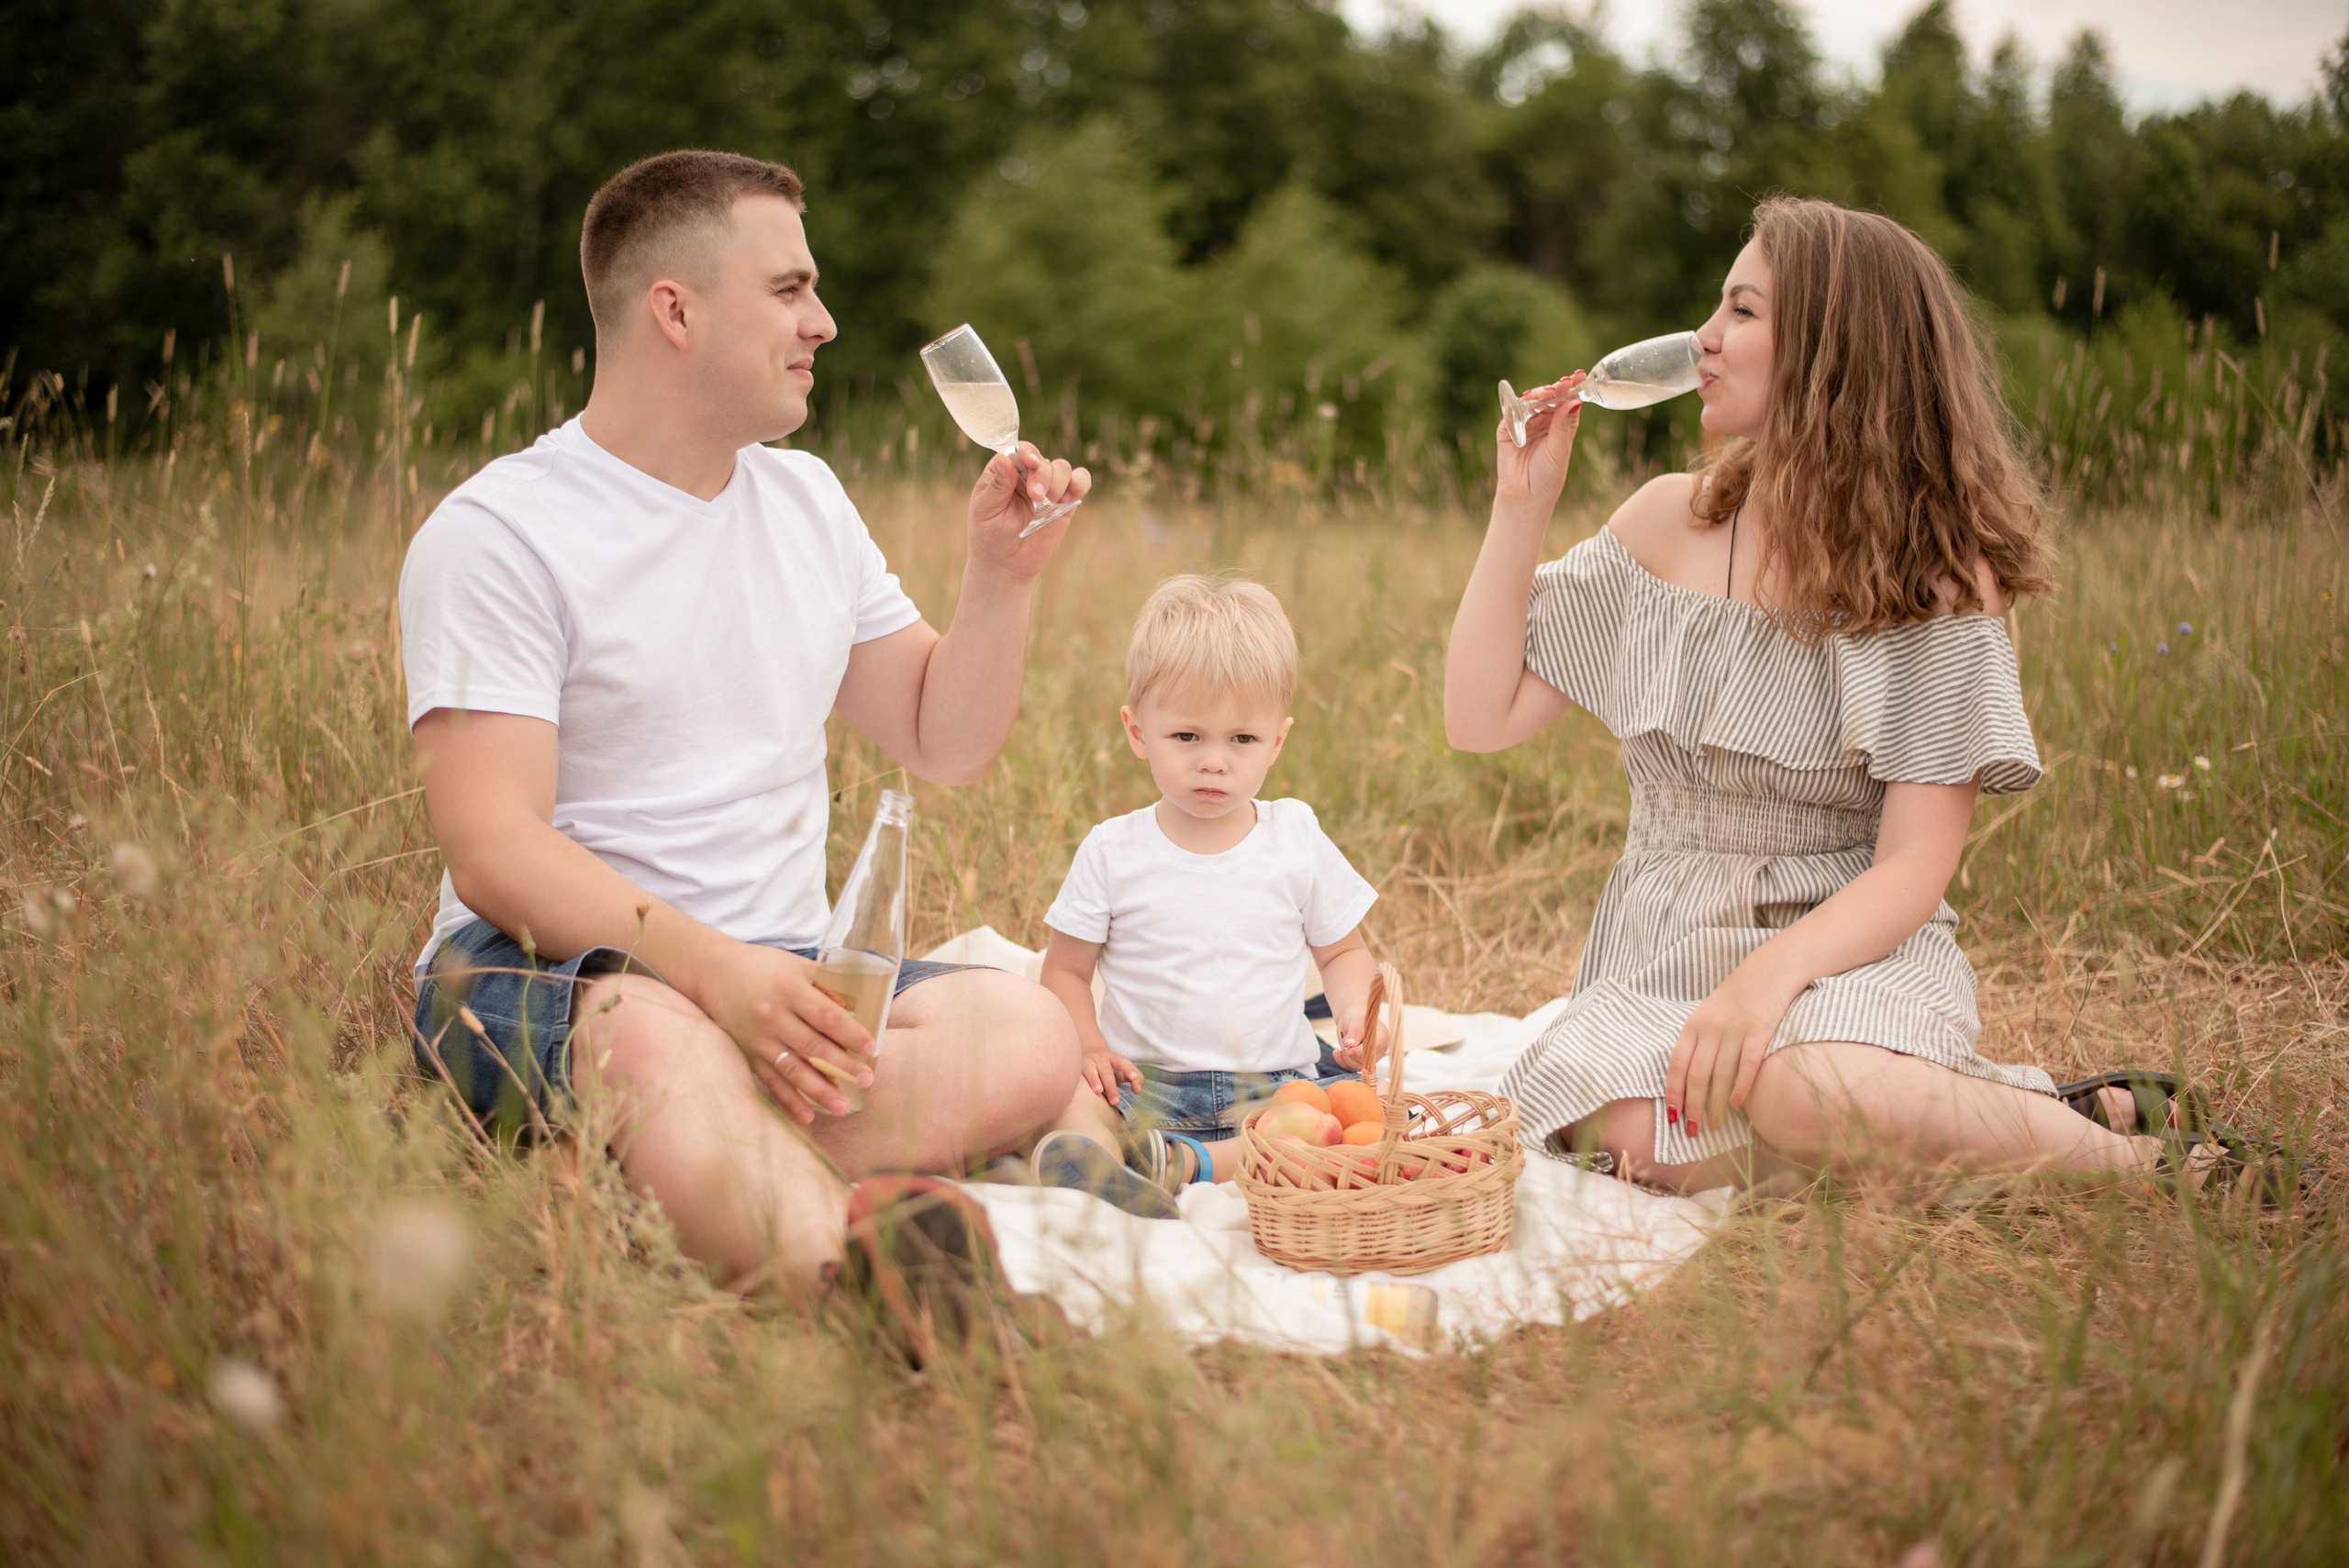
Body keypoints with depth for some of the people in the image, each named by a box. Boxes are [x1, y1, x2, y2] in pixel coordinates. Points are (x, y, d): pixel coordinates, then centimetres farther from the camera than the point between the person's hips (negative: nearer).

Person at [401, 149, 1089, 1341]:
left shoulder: (805, 498, 16)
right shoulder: (496, 533, -6)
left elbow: (942, 743, 22)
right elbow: (494, 850, -16)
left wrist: (1000, 577, 5)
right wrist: (709, 967, -31)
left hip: (779, 973, 5)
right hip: (540, 969, -5)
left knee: (1029, 1038, -26)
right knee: (657, 1036, -41)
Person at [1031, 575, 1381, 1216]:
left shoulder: (1299, 843, 3)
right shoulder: (1112, 852, 1)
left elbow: (1343, 952, 14)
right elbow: (1065, 971, 7)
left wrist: (1355, 1012, -8)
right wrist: (1088, 1046, -12)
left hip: (1275, 1084, 1)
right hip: (1144, 1083, -1)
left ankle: (1185, 1162, -34)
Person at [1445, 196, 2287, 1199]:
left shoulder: (1937, 571, -6)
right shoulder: (1670, 523, 5)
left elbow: (1914, 868, -12)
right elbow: (1481, 718, 4)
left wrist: (1773, 970, -29)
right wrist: (1522, 504, -1)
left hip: (1851, 949, -3)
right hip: (1664, 955, 3)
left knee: (1803, 1089, -38)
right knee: (1630, 1135, -32)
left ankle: (2119, 1142, -14)